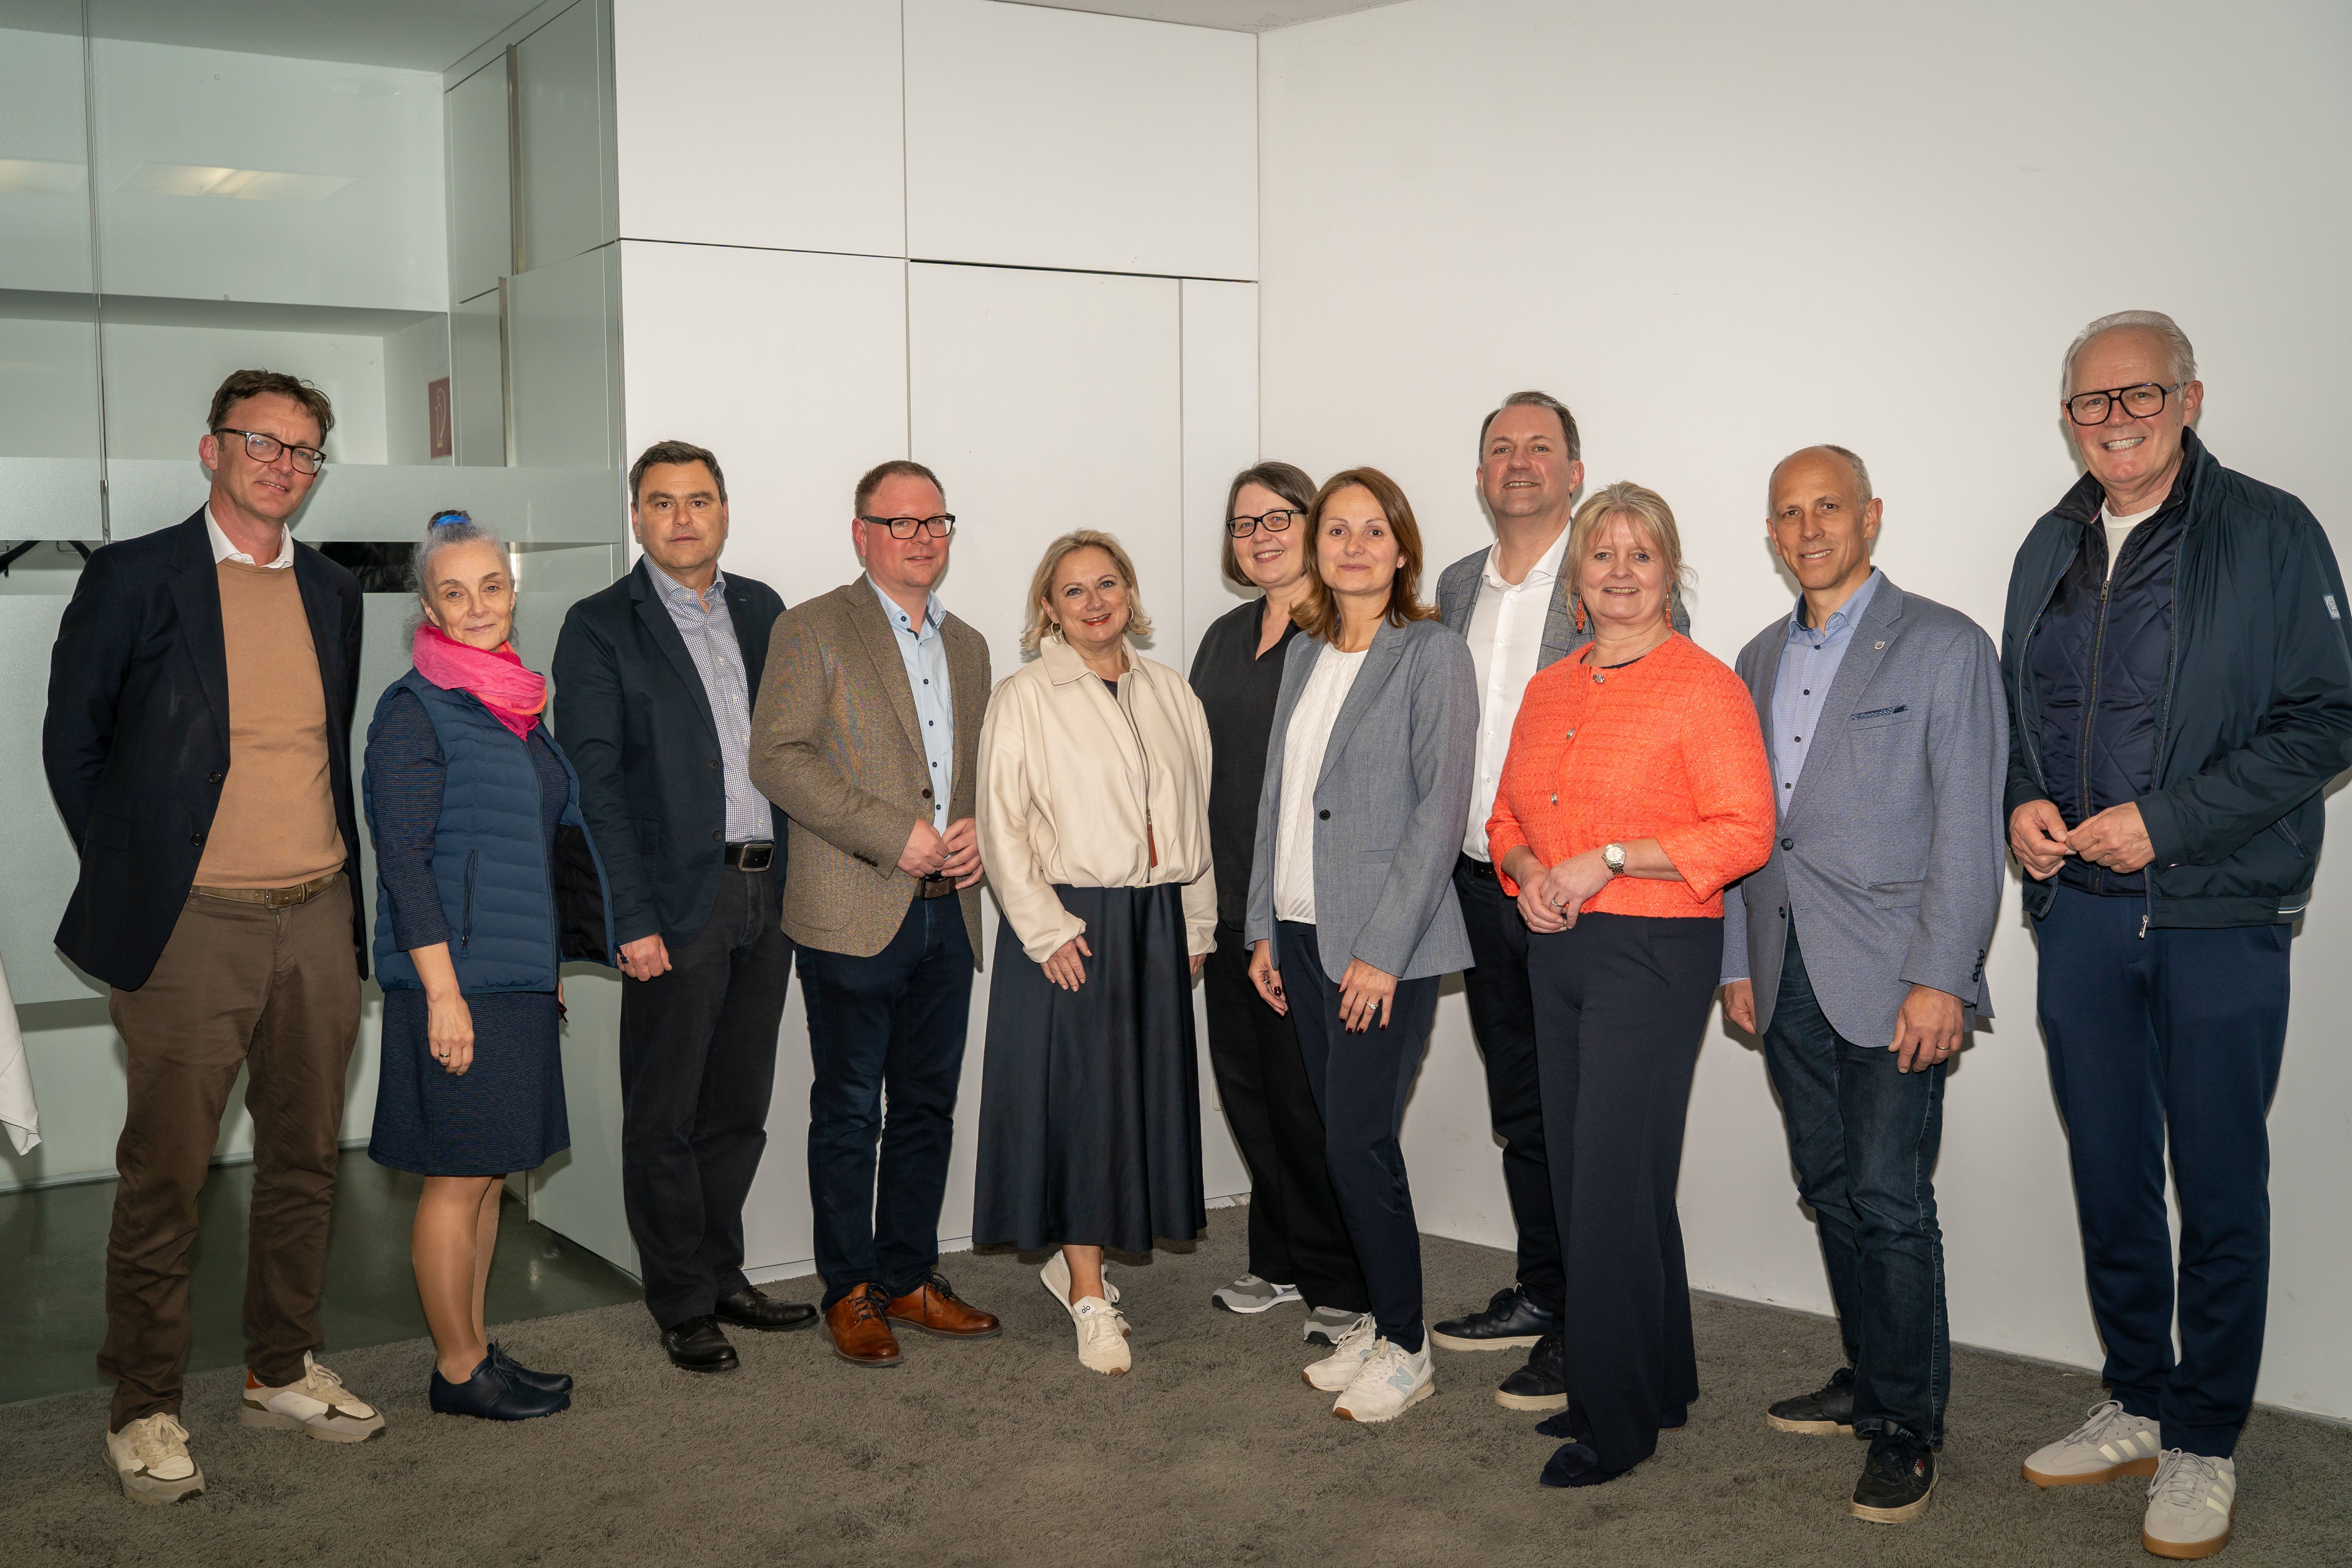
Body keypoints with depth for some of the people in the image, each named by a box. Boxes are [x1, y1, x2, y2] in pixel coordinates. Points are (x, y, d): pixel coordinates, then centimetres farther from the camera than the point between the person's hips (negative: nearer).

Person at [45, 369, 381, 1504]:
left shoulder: (332, 594, 12)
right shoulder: (133, 578, -3)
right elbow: (72, 745, 2)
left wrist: (342, 879, 11)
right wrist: (132, 879, 1)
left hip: (319, 921, 5)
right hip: (191, 931, -5)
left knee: (304, 1161, 12)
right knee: (165, 1178, 1)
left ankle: (283, 1371, 27)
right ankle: (145, 1409, 15)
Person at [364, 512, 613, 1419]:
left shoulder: (518, 704, 13)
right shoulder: (415, 709, -10)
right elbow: (403, 857, -15)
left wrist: (553, 962, 19)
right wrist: (443, 990, -20)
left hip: (519, 977, 8)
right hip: (457, 980, -8)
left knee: (491, 1174, 13)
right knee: (459, 1176, 0)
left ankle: (475, 1350, 23)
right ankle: (459, 1371, 12)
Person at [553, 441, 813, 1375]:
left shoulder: (761, 610, 12)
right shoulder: (601, 628, -3)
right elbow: (593, 781, -8)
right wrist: (631, 918, -14)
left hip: (769, 895, 5)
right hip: (679, 903, -5)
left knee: (739, 1107, 14)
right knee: (666, 1116, 4)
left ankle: (721, 1274, 28)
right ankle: (683, 1306, 16)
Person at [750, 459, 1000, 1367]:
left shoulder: (968, 646, 18)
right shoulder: (811, 630, -2)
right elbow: (778, 758, -12)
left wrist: (978, 832, 2)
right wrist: (896, 835, -16)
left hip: (947, 913, 6)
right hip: (854, 916, -6)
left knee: (928, 1105, 11)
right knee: (849, 1111, 2)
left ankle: (908, 1278, 23)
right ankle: (850, 1292, 14)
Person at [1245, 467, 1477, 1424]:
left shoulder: (1433, 655, -7)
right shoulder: (1304, 654, 13)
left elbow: (1442, 807, -12)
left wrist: (1383, 947, -16)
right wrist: (1263, 926, 11)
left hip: (1385, 945, -6)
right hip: (1303, 933, 6)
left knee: (1359, 1141, -6)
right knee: (1341, 1138, 10)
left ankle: (1405, 1348, 8)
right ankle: (1376, 1320, 23)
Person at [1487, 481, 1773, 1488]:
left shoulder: (1703, 686, -7)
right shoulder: (1548, 691, 14)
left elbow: (1746, 832, -14)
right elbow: (1509, 815, 20)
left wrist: (1608, 859, -18)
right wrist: (1526, 872, -2)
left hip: (1653, 955, -7)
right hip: (1557, 952, 7)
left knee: (1614, 1183, -5)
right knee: (1576, 1175, 12)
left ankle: (1617, 1417, 8)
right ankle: (1659, 1382, 28)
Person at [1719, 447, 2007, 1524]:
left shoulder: (1945, 647, -4)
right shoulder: (1760, 659, 15)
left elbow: (1968, 829, -9)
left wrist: (1939, 980, -15)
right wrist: (1738, 962, 12)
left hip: (1890, 979, -6)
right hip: (1788, 979, 6)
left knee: (1889, 1202, -5)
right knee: (1830, 1193, 12)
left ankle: (1907, 1427, 7)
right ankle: (1868, 1382, 26)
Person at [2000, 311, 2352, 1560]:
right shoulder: (2051, 552, 11)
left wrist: (2165, 822, -16)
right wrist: (2024, 801, -1)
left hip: (2219, 914, -5)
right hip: (2079, 910, 5)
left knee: (2219, 1189, 4)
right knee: (2108, 1175, 13)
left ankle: (2203, 1445, 18)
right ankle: (2135, 1407, 28)